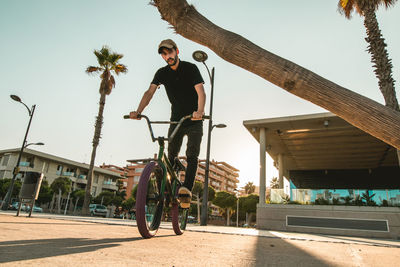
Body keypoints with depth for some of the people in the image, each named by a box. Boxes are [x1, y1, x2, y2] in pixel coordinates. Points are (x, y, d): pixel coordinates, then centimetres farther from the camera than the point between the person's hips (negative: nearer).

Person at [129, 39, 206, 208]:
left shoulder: (190, 68, -10)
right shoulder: (162, 73, 0)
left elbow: (201, 92, -24)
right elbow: (150, 92, -13)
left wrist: (200, 111, -45)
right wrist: (138, 111, -32)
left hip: (194, 121, -3)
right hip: (176, 121, 3)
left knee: (191, 155, -17)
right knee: (171, 158, 3)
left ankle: (187, 189, -25)